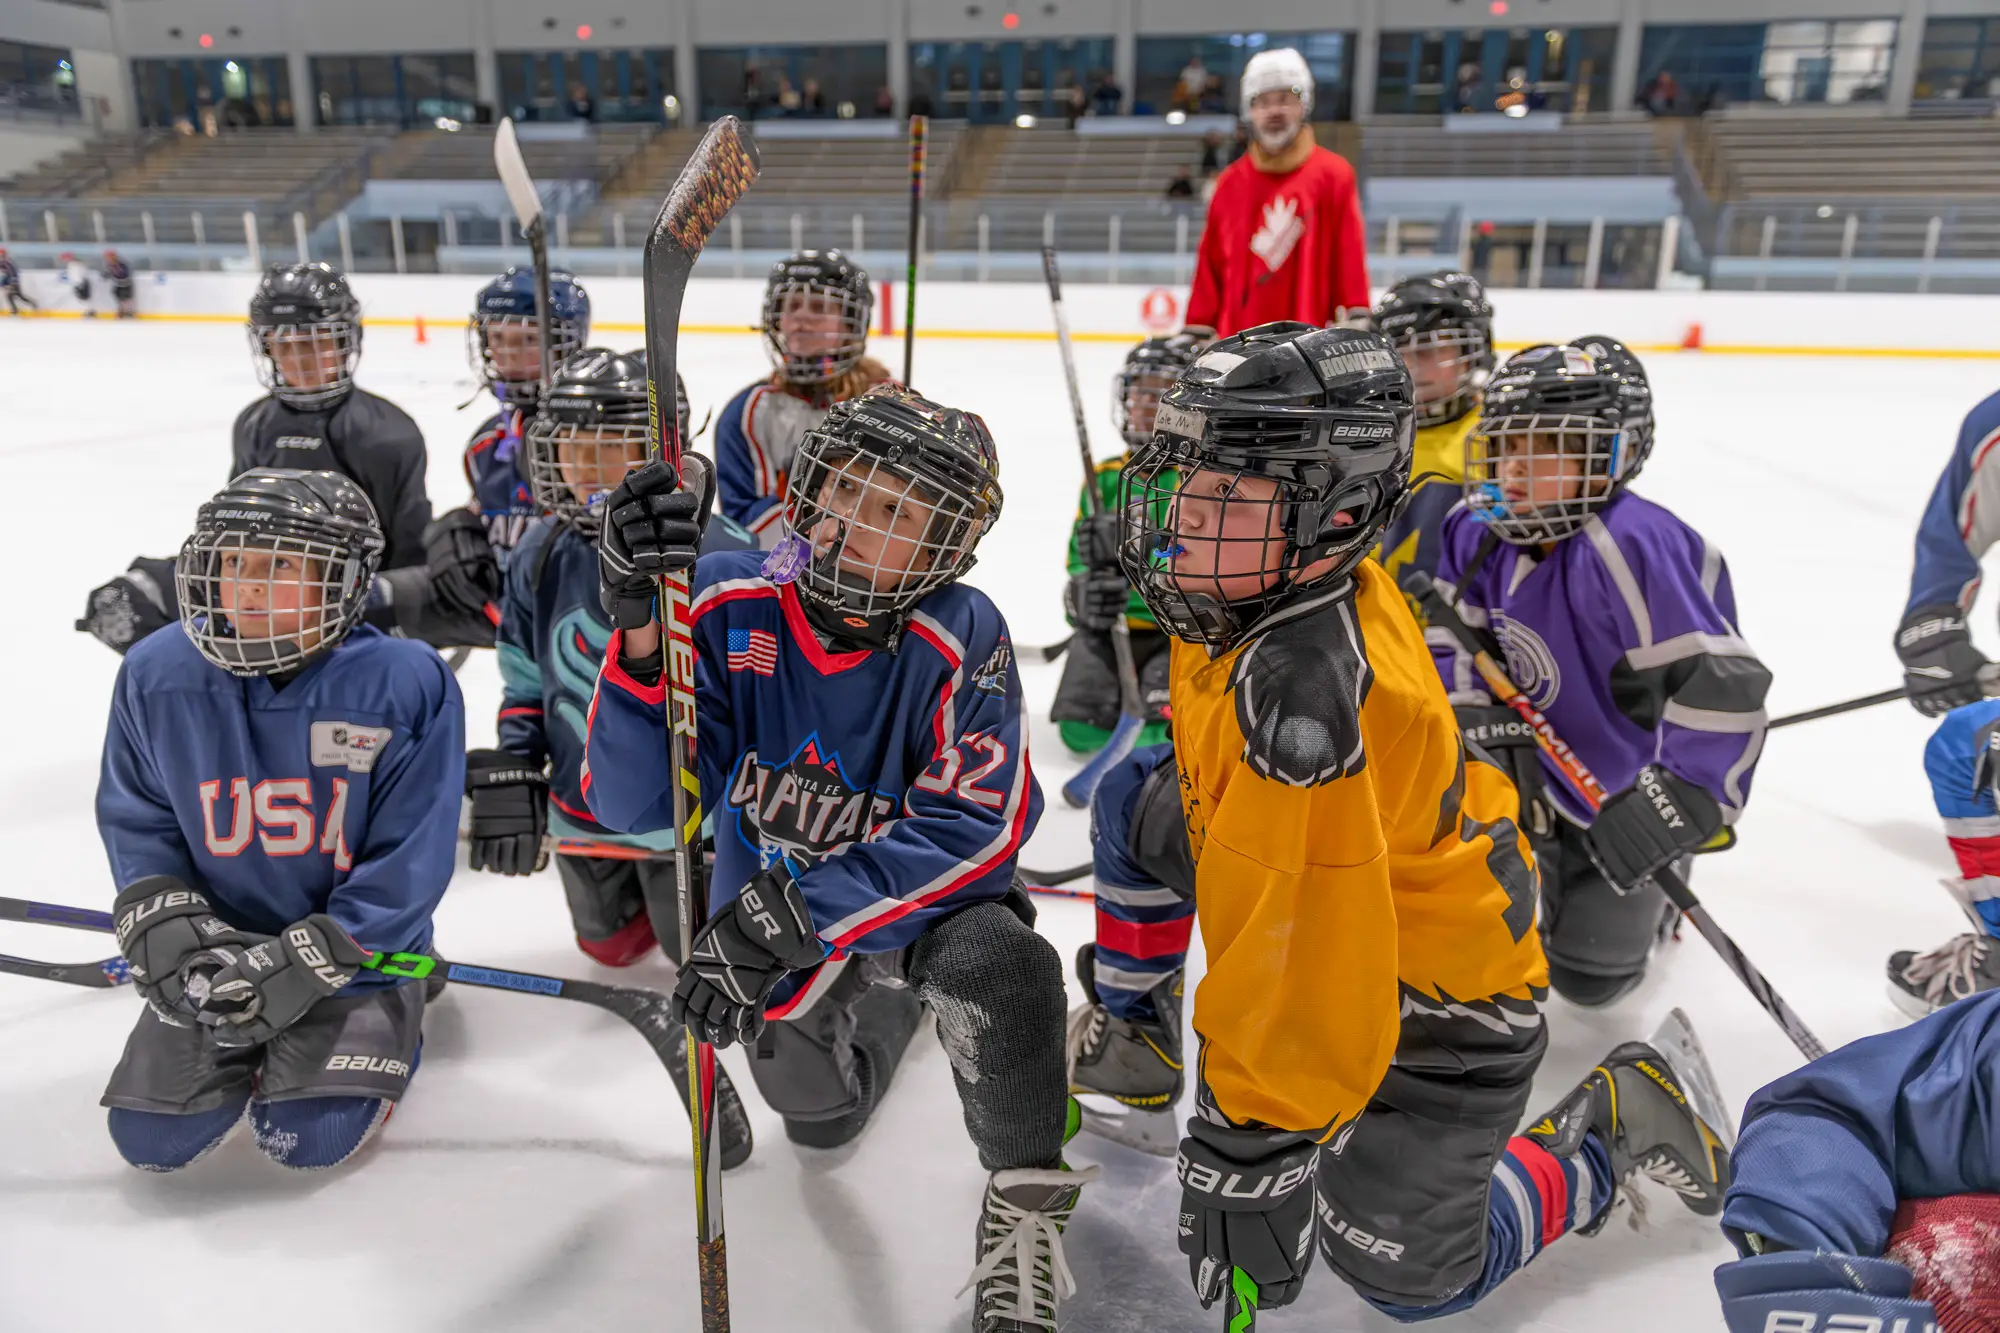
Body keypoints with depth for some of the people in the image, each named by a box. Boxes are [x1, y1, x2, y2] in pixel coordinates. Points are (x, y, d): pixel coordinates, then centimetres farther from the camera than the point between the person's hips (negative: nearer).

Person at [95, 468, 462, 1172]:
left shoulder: (407, 684, -22)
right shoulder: (156, 674, -10)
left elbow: (411, 859, -18)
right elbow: (135, 815, 5)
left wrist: (307, 961, -21)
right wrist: (159, 917, -12)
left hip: (357, 950, -3)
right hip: (218, 945, 4)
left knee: (311, 1140, -8)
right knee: (153, 1141, 2)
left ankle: (385, 1028, 21)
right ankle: (245, 1052, 32)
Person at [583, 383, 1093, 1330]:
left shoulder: (961, 640, -24)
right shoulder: (728, 604, -21)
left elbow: (977, 830, -28)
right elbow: (633, 805, -25)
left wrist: (792, 918, -38)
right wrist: (642, 630, -42)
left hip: (919, 888, -2)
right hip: (767, 881, 3)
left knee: (1003, 973, -31)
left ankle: (1023, 1201, -3)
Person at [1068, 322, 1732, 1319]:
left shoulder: (1302, 685, -39)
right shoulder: (1288, 587, -11)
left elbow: (1295, 956, -37)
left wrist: (1248, 1153, -30)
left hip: (1438, 1007, -8)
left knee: (1400, 1270, 1)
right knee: (1136, 805, 7)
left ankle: (1612, 1125, 20)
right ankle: (1130, 1035, 25)